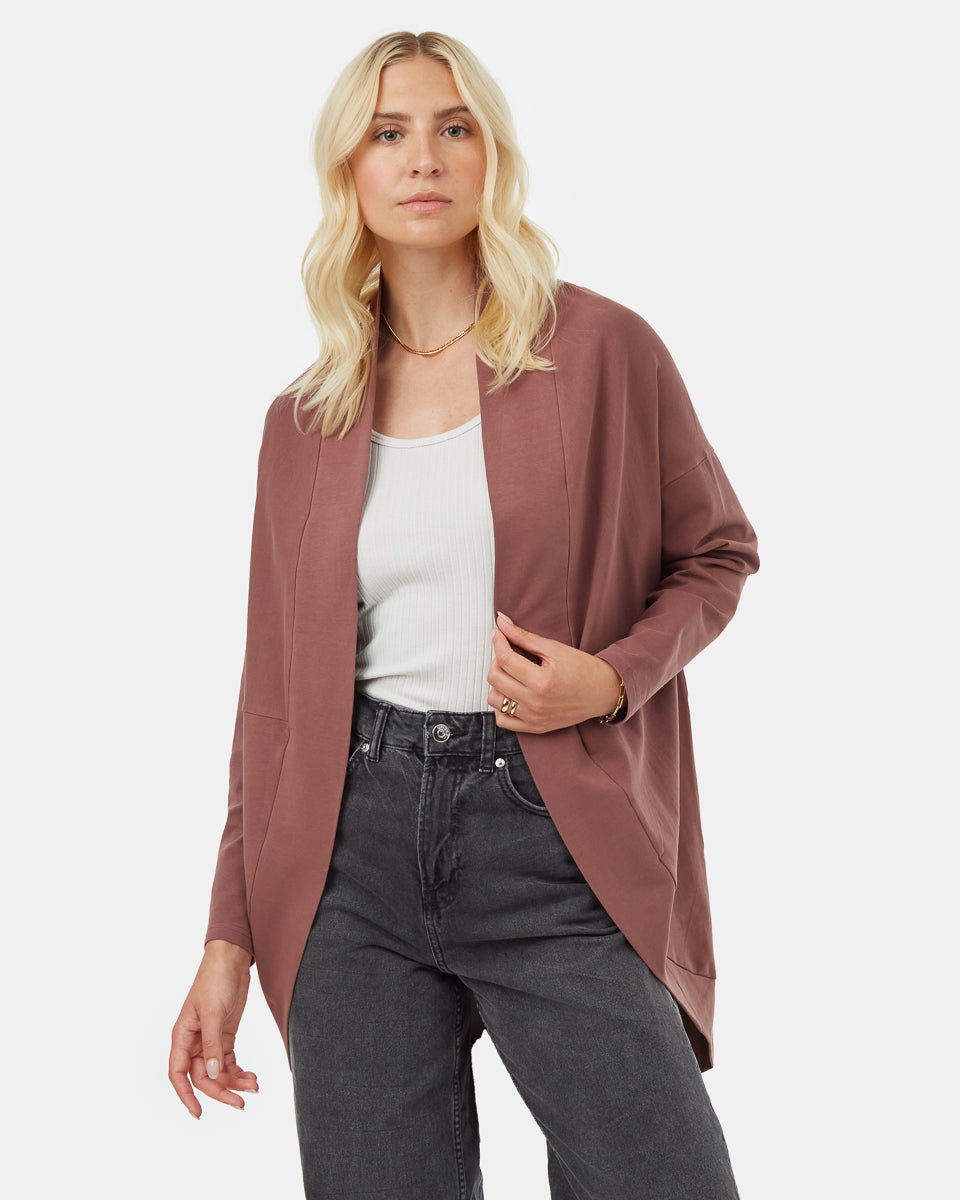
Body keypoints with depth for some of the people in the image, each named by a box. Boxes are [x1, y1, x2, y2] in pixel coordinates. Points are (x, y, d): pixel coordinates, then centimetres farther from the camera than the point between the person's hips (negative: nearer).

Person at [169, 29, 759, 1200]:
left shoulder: (603, 351, 1)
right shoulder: (304, 419, 9)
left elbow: (716, 552, 11)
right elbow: (277, 692, 12)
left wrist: (612, 678, -10)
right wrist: (229, 937, 9)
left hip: (552, 840, -2)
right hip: (357, 838, 2)